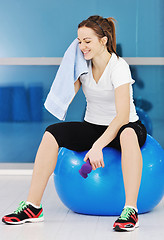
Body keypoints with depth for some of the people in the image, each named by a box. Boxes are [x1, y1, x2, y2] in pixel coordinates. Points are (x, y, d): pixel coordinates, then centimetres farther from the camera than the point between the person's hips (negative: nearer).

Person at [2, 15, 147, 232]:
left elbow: (122, 116, -29)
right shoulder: (84, 65, 0)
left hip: (124, 128, -5)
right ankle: (33, 207, -22)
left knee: (128, 134, -42)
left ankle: (130, 210, -44)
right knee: (52, 133, -21)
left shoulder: (118, 67, -20)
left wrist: (98, 146, -39)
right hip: (93, 127, 5)